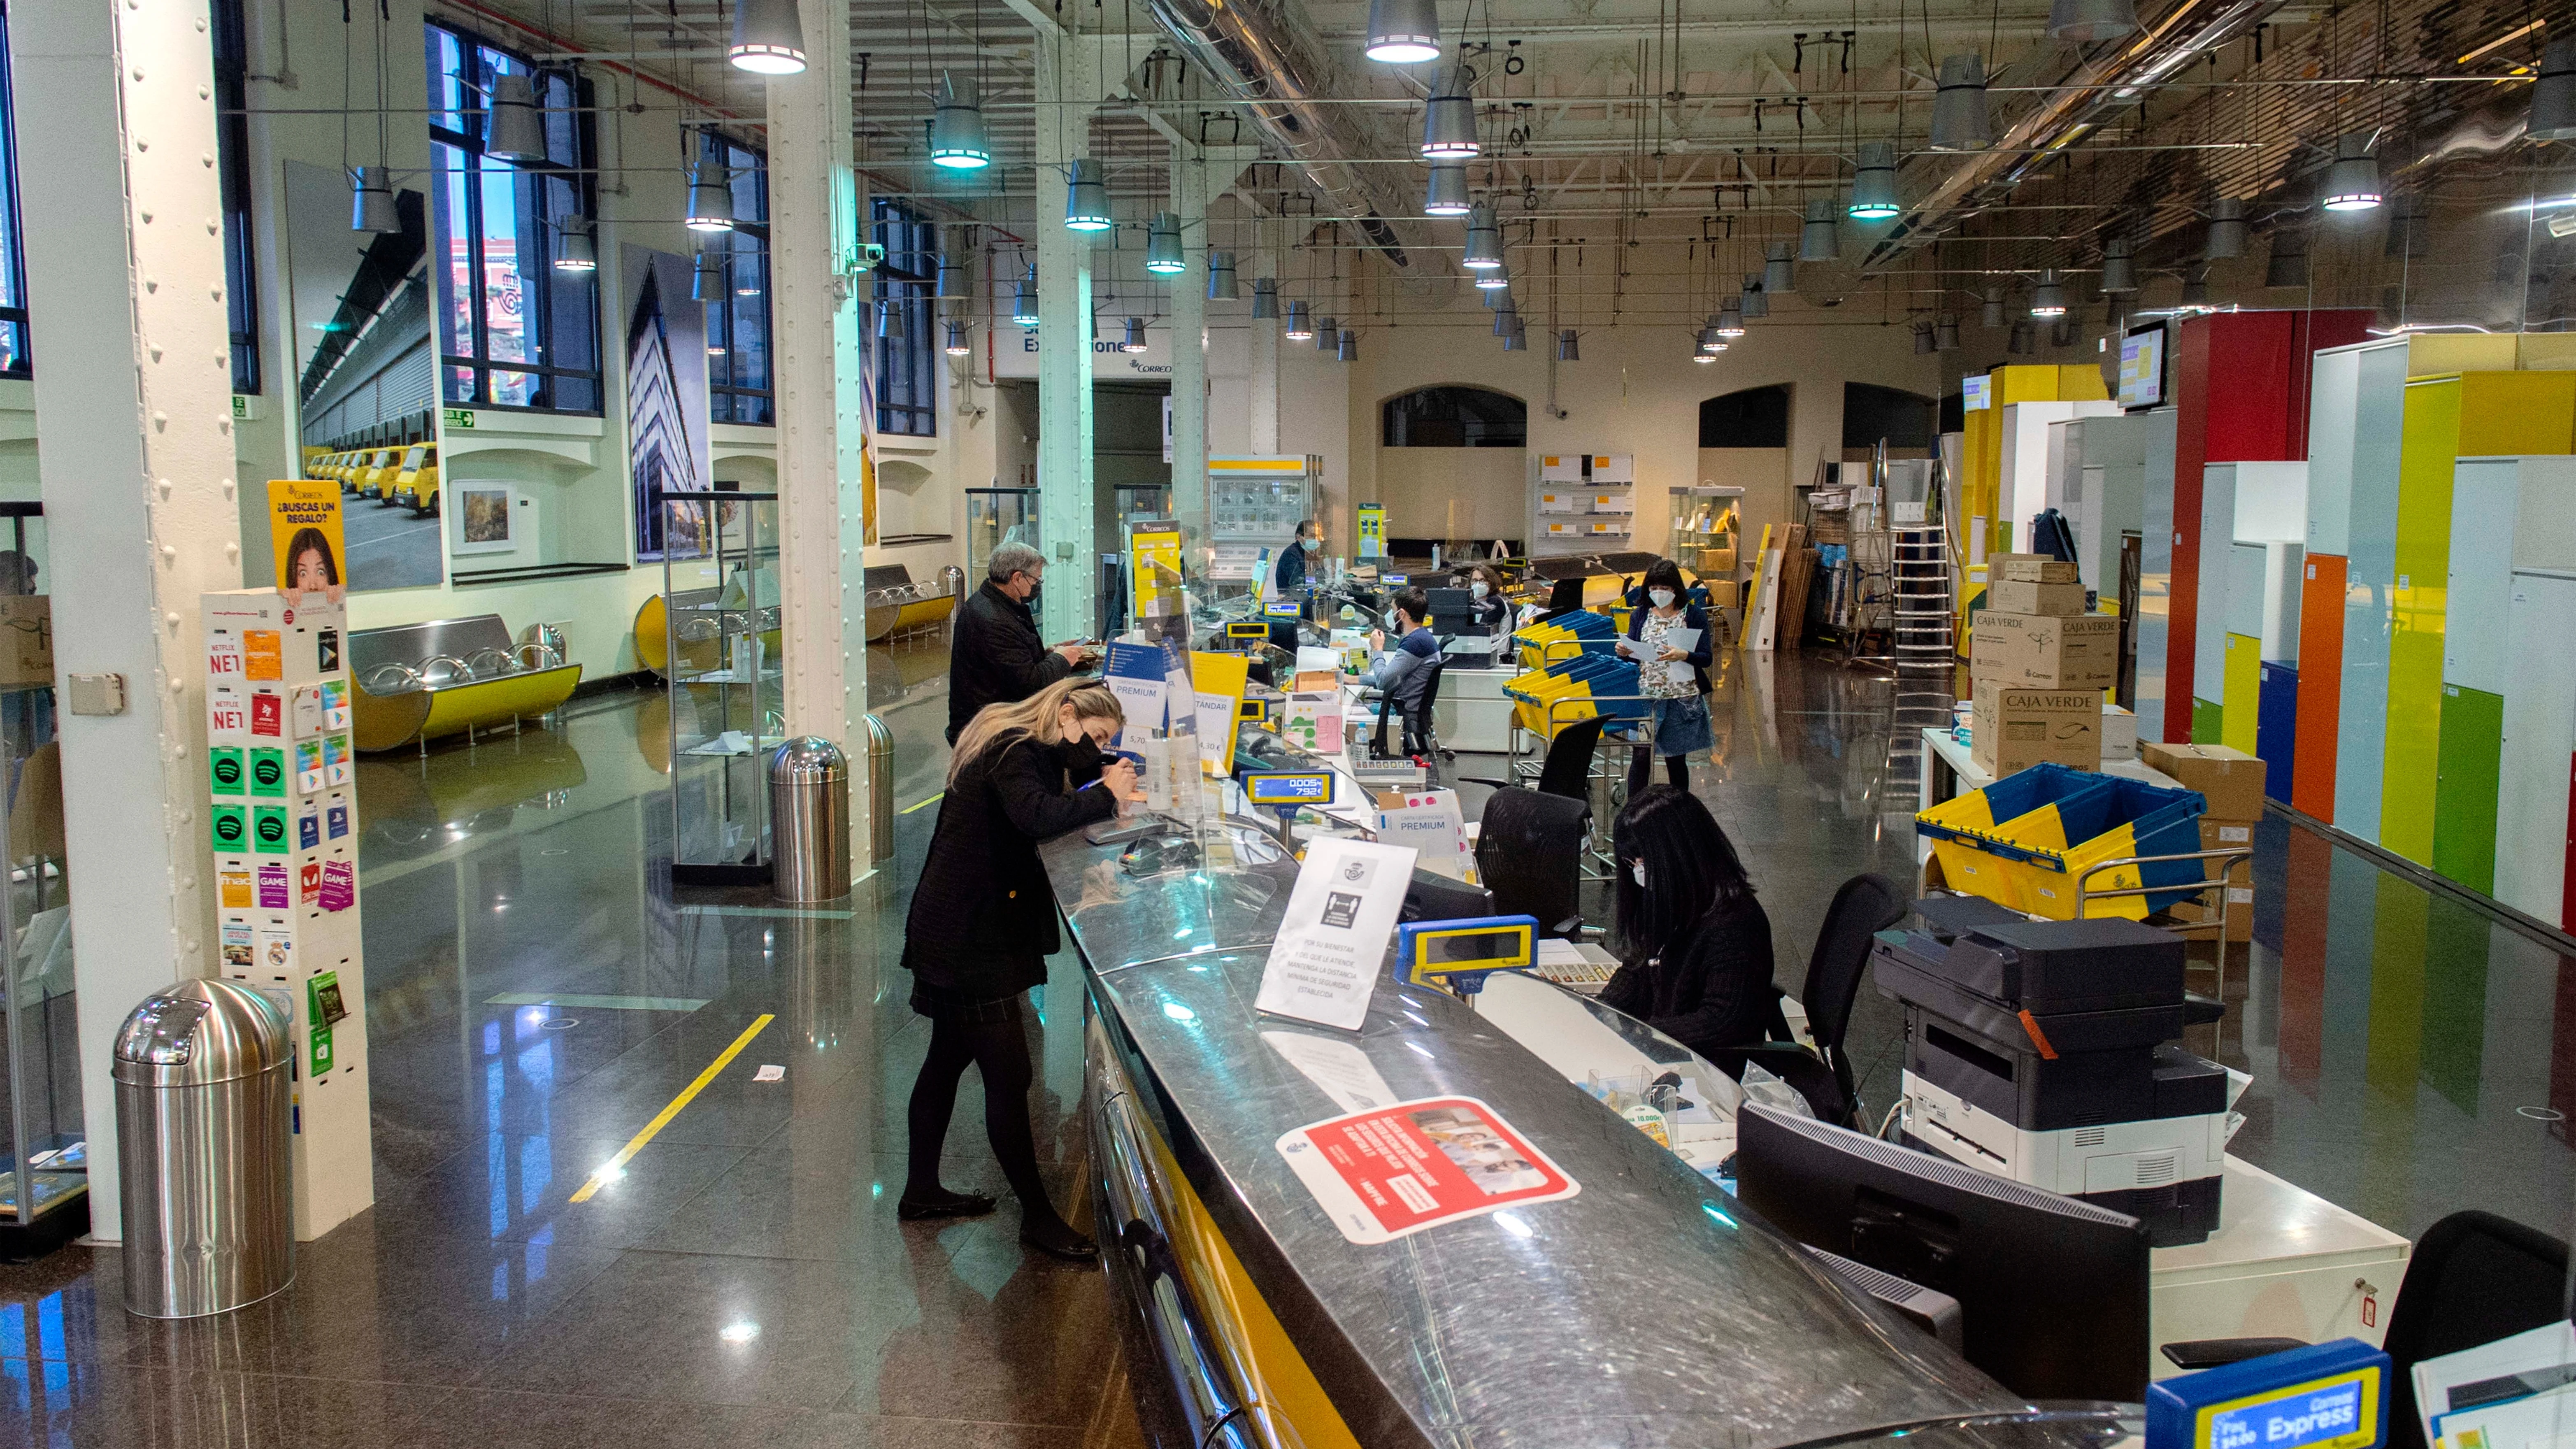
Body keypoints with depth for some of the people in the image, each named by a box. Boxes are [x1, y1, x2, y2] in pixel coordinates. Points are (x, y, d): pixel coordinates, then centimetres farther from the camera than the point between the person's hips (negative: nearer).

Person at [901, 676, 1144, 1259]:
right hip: (968, 940, -11)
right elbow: (1036, 817, -36)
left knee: (949, 1059, 20)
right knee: (1009, 1076, -4)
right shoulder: (1012, 752, -19)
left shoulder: (1021, 750, 14)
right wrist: (1104, 798, -26)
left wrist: (1105, 791, -8)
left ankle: (921, 1191, 34)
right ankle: (1037, 1217, 5)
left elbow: (1055, 803, 9)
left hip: (957, 933, 11)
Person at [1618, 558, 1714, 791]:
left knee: (1676, 759, 8)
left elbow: (1706, 658, -6)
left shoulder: (1694, 615, -2)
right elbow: (1634, 655, 11)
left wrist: (1683, 656, -25)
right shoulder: (1641, 615, 7)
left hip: (1682, 699, -2)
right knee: (1640, 758, -4)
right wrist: (1624, 652, -12)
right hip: (1646, 696, 2)